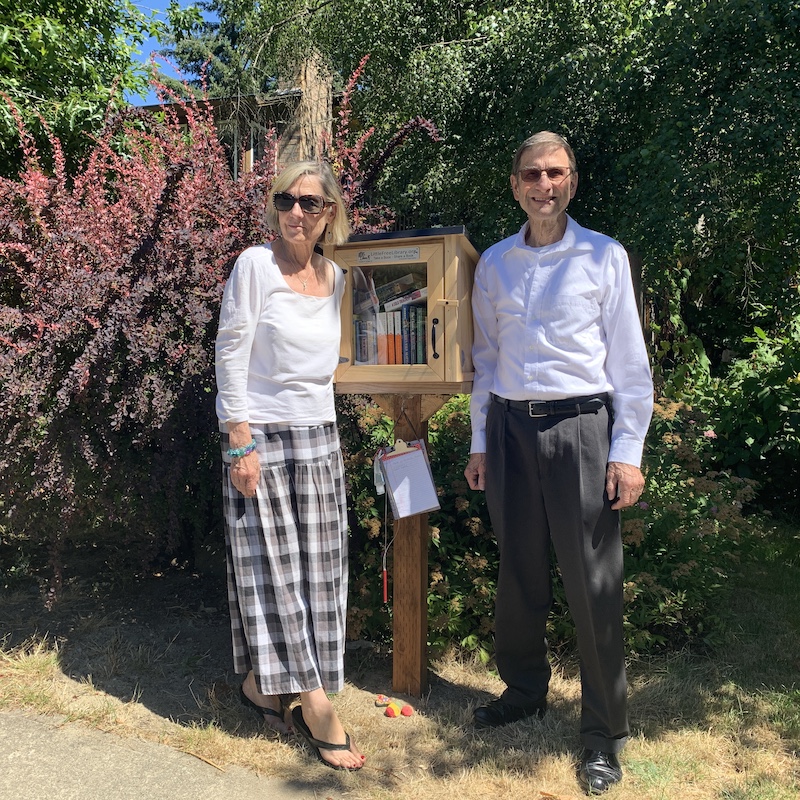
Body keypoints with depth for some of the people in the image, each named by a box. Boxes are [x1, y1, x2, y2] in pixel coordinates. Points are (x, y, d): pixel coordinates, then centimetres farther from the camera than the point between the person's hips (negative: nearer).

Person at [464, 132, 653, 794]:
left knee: (593, 580, 1)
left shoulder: (604, 256, 1)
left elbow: (629, 361, 0)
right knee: (519, 571, 13)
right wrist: (480, 442, 10)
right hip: (510, 428, 3)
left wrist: (627, 452, -6)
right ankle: (524, 691, 34)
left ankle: (605, 733, 19)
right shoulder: (494, 263, 10)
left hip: (579, 425, -3)